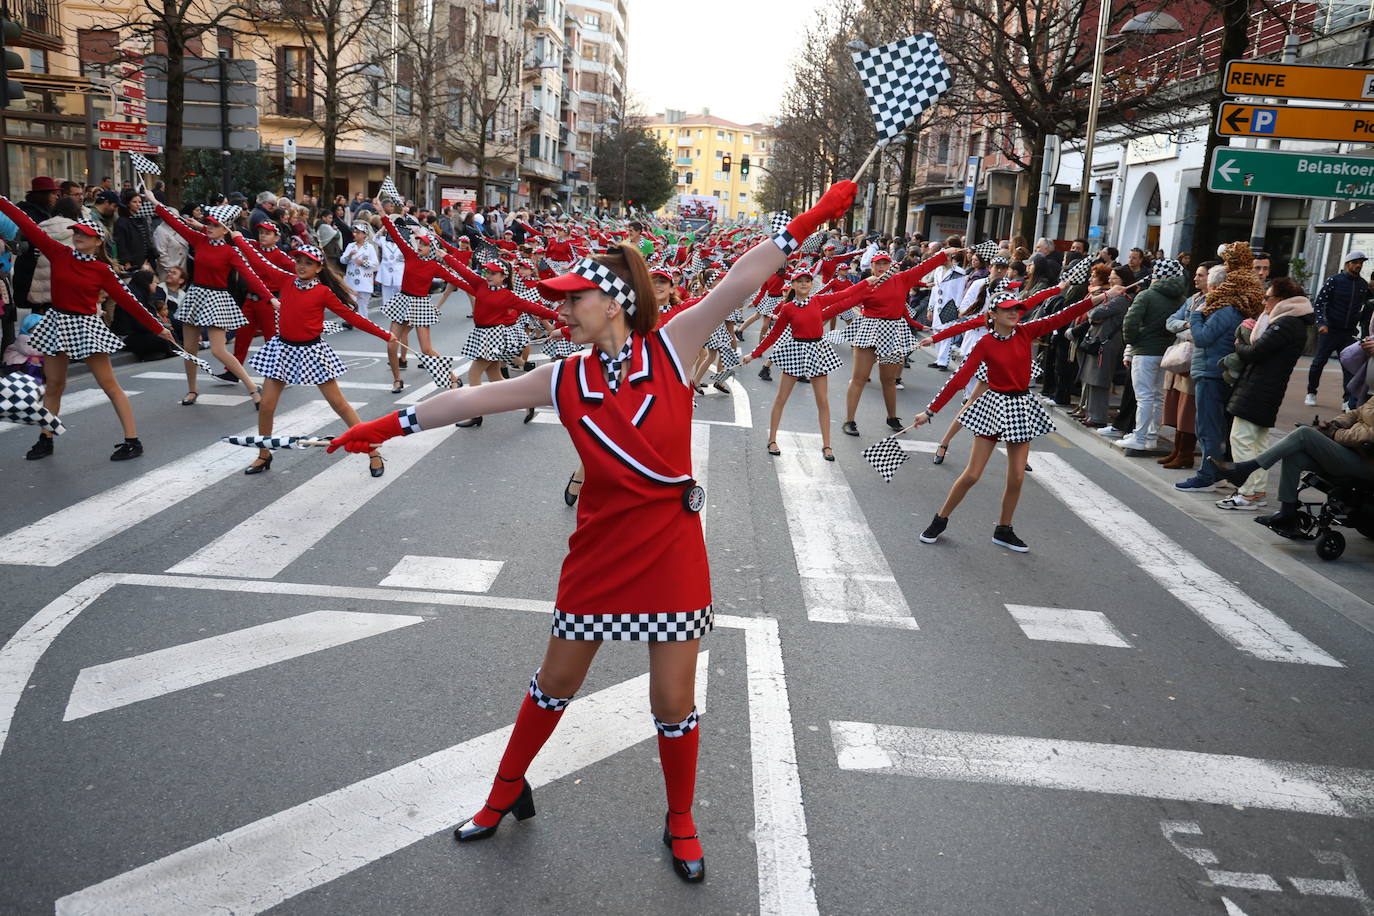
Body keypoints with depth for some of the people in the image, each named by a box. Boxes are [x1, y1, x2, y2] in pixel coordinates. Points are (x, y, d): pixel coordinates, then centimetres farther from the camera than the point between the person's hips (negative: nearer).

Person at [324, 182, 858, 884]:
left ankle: (680, 825, 32)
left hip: (671, 547, -2)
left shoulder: (669, 347, -7)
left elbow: (739, 281, -14)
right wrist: (389, 426, 9)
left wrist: (810, 220, -19)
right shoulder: (565, 380, 0)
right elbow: (472, 399, 6)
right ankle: (506, 795, 40)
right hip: (600, 549, 2)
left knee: (674, 702, 7)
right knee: (554, 682, 16)